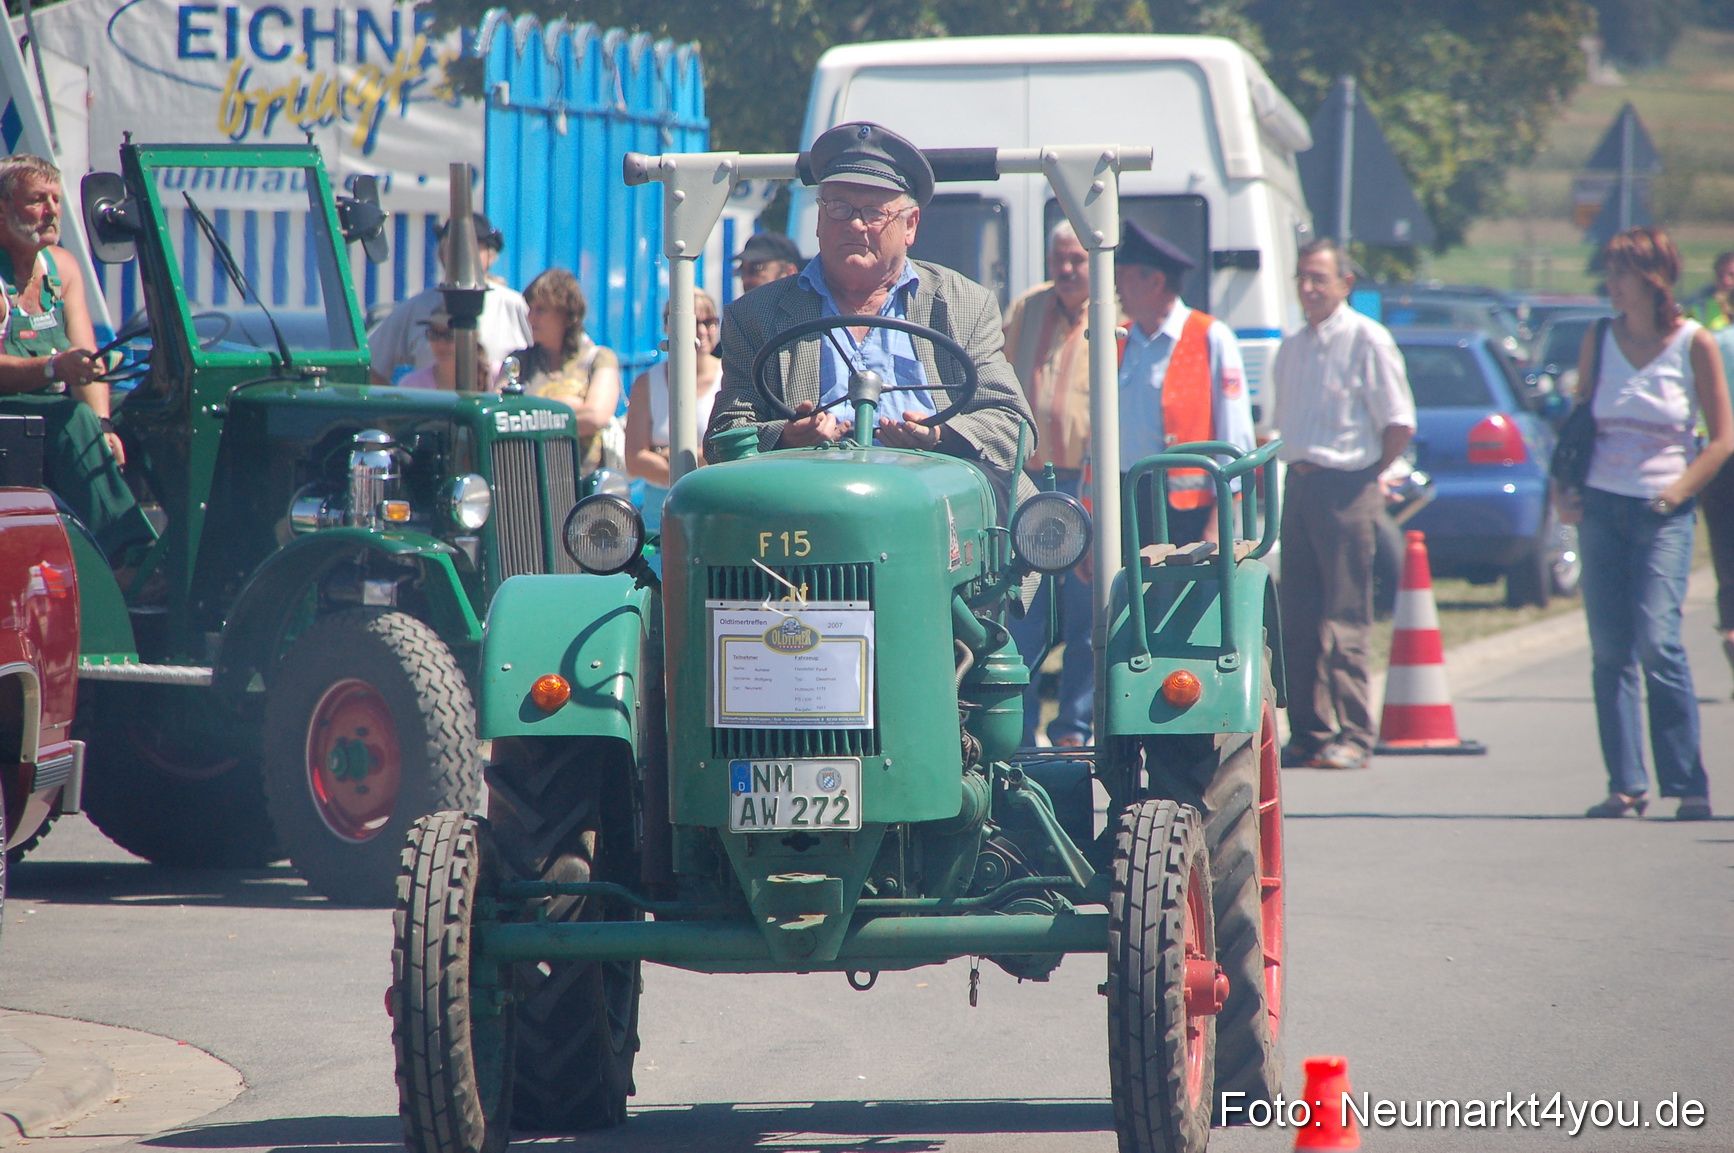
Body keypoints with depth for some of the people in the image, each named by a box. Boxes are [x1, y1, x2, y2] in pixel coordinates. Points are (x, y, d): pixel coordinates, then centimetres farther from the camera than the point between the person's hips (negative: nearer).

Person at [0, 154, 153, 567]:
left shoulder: (62, 266, 13)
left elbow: (88, 362, 5)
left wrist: (102, 424, -14)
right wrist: (55, 368, -34)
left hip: (58, 422, 7)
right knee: (72, 420, -32)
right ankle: (128, 555, -41)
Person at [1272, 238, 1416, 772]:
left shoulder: (1367, 341, -5)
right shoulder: (1292, 348, 17)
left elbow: (1399, 423, -7)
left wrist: (1369, 475, -4)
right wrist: (1297, 469, 12)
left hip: (1345, 487, -7)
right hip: (1298, 484, 7)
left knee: (1343, 622, -7)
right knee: (1296, 620, 6)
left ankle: (1351, 737, -5)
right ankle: (1308, 733, 11)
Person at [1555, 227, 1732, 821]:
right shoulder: (1599, 339, 8)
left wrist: (1679, 489, -12)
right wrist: (1564, 490, 1)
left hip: (1662, 512, -4)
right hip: (1602, 505, 4)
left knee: (1658, 640, -15)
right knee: (1609, 650, 1)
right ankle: (1625, 785, 6)